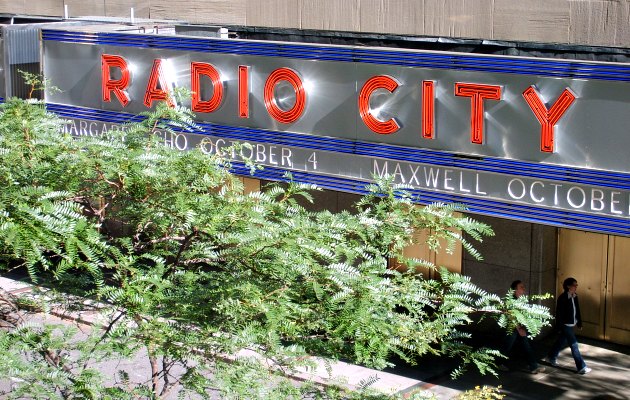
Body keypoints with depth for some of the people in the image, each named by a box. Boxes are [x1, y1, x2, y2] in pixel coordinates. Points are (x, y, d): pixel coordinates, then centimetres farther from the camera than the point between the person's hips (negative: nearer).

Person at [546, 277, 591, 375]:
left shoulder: (574, 297, 5)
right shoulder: (562, 298, -19)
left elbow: (577, 311, 14)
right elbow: (559, 313, -17)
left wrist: (579, 323, 14)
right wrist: (559, 328, -17)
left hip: (572, 325, 8)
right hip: (565, 325, -8)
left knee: (561, 342, 22)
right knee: (574, 345, -6)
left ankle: (551, 357, 42)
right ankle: (581, 367, -3)